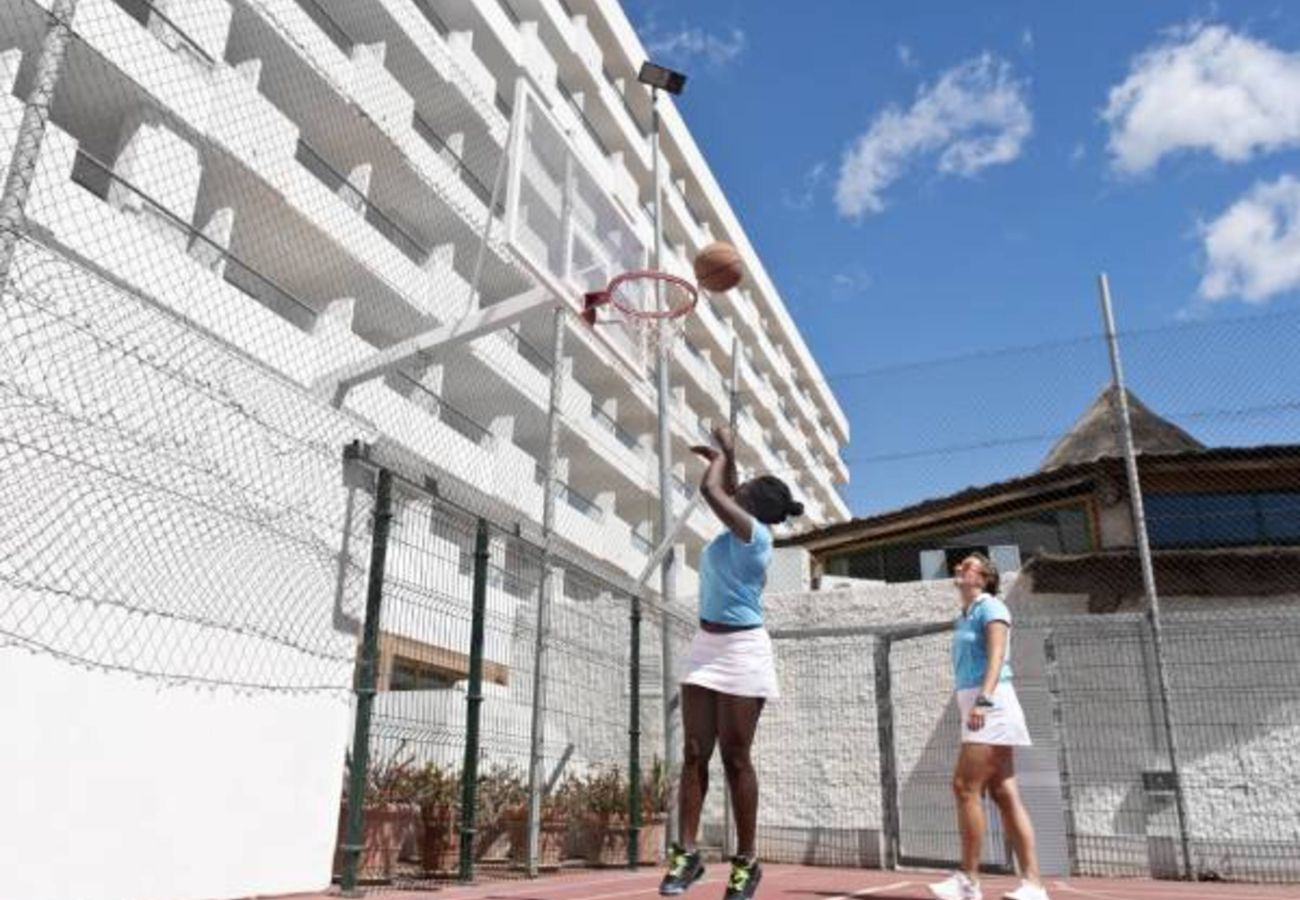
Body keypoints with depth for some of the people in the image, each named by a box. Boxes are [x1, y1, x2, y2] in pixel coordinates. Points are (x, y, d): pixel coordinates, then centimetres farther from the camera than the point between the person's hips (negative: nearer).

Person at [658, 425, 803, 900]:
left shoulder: (754, 533, -14)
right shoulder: (741, 529, 9)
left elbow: (710, 491, -22)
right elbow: (723, 493, 32)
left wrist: (725, 452, -7)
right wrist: (724, 458, 25)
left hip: (740, 650, -8)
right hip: (707, 646, 8)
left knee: (735, 759, -2)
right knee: (694, 753, 3)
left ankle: (746, 862, 9)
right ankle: (686, 853, 6)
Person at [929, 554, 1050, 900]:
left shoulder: (991, 607, -4)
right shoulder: (965, 617, 21)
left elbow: (996, 657, -18)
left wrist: (983, 700, -30)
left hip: (991, 707, -9)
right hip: (976, 709, 9)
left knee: (965, 787, -12)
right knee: (1005, 795, 4)